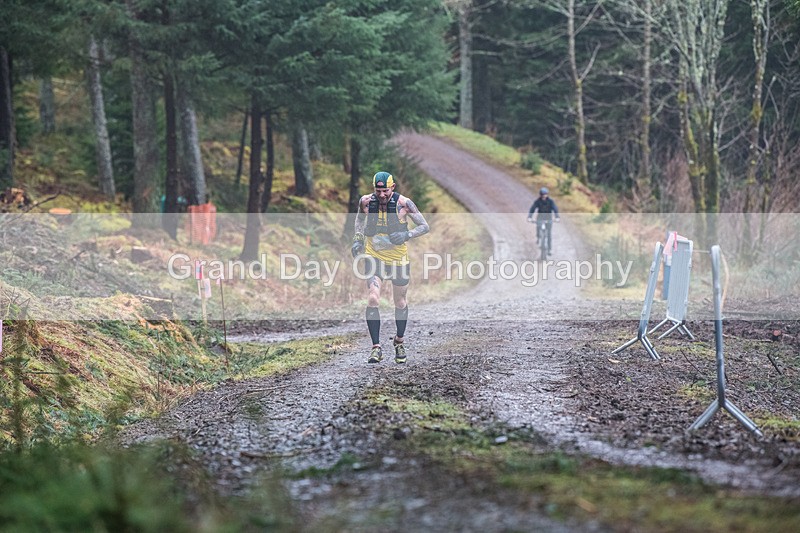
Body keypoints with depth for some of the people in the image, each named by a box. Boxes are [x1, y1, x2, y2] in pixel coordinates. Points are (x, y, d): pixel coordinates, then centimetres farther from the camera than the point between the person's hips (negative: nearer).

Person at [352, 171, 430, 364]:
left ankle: (399, 341, 36)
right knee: (373, 299, -17)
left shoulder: (403, 203, -15)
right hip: (373, 256, 0)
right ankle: (376, 348, -13)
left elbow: (425, 227, -8)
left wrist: (407, 235, -24)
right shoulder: (366, 202, -9)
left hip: (398, 258, 0)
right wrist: (357, 240, 1)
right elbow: (360, 219, 14)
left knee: (400, 302, 13)